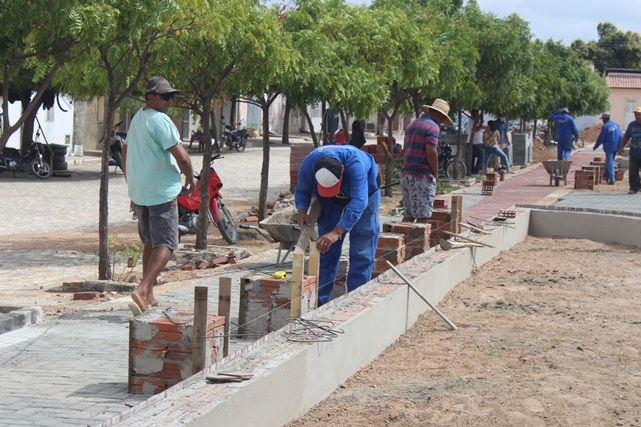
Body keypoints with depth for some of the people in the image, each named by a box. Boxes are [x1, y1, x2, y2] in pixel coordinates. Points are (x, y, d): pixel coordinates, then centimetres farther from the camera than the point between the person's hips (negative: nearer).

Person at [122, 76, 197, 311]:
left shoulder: (137, 119, 14)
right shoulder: (161, 120, -15)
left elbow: (125, 151, 24)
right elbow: (181, 157, -20)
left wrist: (131, 183, 30)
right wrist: (190, 178, -2)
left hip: (139, 192, 9)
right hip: (161, 191, -9)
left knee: (150, 242, 18)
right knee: (165, 244, -8)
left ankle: (148, 295, 20)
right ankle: (143, 289, -22)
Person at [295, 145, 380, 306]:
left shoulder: (355, 164, -45)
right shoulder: (308, 164, -30)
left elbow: (358, 201, -50)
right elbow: (301, 190, -11)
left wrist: (337, 232, -56)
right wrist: (302, 210, -32)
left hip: (364, 191, -4)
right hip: (331, 202, 4)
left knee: (361, 253, -8)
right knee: (326, 249, 3)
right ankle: (319, 299, 8)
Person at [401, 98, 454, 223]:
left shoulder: (412, 125, 19)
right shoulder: (433, 127, -10)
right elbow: (431, 152, -17)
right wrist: (435, 173, -4)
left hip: (405, 174, 9)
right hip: (422, 177, -9)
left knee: (408, 215, 10)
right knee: (422, 216, -7)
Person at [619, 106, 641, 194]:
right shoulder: (632, 124, 8)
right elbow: (626, 137, 16)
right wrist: (621, 147, 13)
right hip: (634, 153, 3)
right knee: (632, 172, -2)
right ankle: (634, 188, 5)